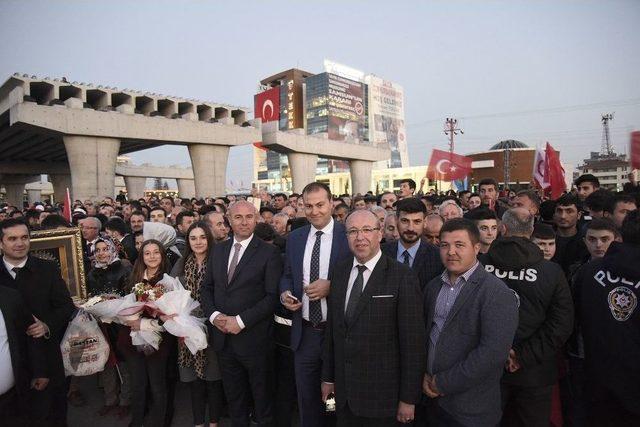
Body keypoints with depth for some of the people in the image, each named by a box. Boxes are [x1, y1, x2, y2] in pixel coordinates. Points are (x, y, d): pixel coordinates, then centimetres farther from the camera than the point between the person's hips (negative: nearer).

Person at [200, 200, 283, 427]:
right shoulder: (218, 250, 7)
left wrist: (241, 321, -18)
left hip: (253, 338, -5)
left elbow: (273, 296, -15)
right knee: (234, 398, 21)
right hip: (222, 337, 5)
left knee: (262, 397, 14)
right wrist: (214, 315, -7)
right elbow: (206, 287, 10)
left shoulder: (269, 253, -10)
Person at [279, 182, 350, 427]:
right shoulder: (294, 238, 5)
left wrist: (331, 286, -21)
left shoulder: (349, 235, -9)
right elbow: (287, 275, 13)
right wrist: (285, 293, -7)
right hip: (305, 332, 4)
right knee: (306, 398, 19)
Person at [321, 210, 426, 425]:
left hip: (382, 394, -4)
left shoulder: (402, 277, -15)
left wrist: (409, 398, -9)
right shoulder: (339, 271, 2)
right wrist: (328, 377, 11)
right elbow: (332, 327, 7)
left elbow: (413, 341, -13)